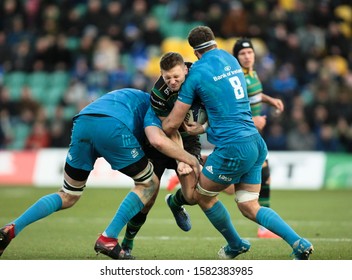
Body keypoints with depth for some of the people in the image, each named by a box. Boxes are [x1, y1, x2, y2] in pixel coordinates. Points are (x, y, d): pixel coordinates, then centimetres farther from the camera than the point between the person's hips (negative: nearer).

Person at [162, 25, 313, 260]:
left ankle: (236, 245, 30)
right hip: (256, 143, 7)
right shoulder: (230, 59, 15)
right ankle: (299, 244, -4)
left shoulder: (196, 72, -6)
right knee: (250, 207, 11)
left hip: (233, 148, -7)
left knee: (203, 195, 16)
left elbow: (172, 124, -2)